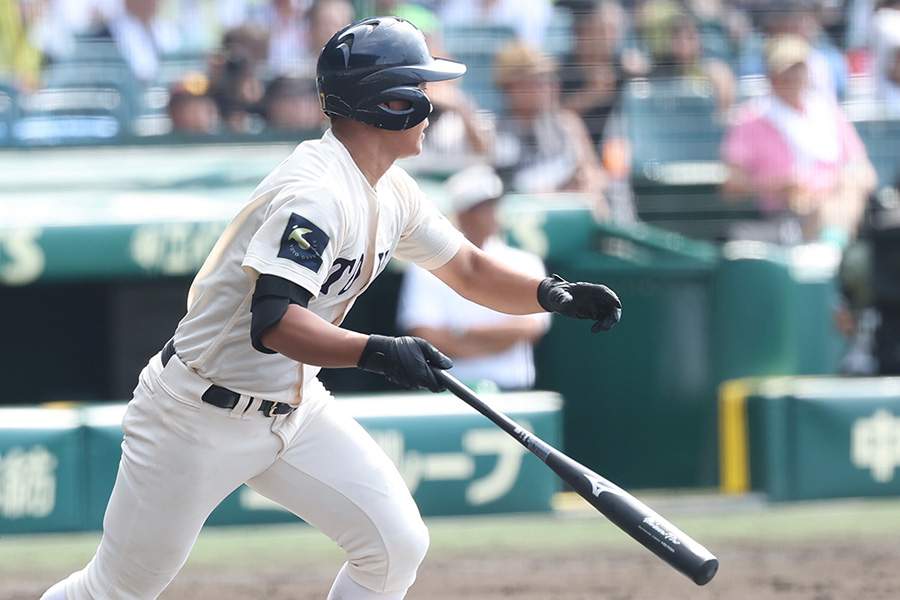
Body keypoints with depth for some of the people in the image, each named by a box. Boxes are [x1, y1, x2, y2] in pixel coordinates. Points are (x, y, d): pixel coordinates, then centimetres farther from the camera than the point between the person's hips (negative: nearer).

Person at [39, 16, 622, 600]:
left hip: (295, 409, 8)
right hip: (199, 419, -8)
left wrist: (553, 293, -4)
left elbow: (467, 268, 14)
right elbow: (272, 323, -38)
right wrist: (376, 353, -50)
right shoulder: (316, 193, -27)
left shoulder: (392, 191, 3)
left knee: (398, 545, -5)